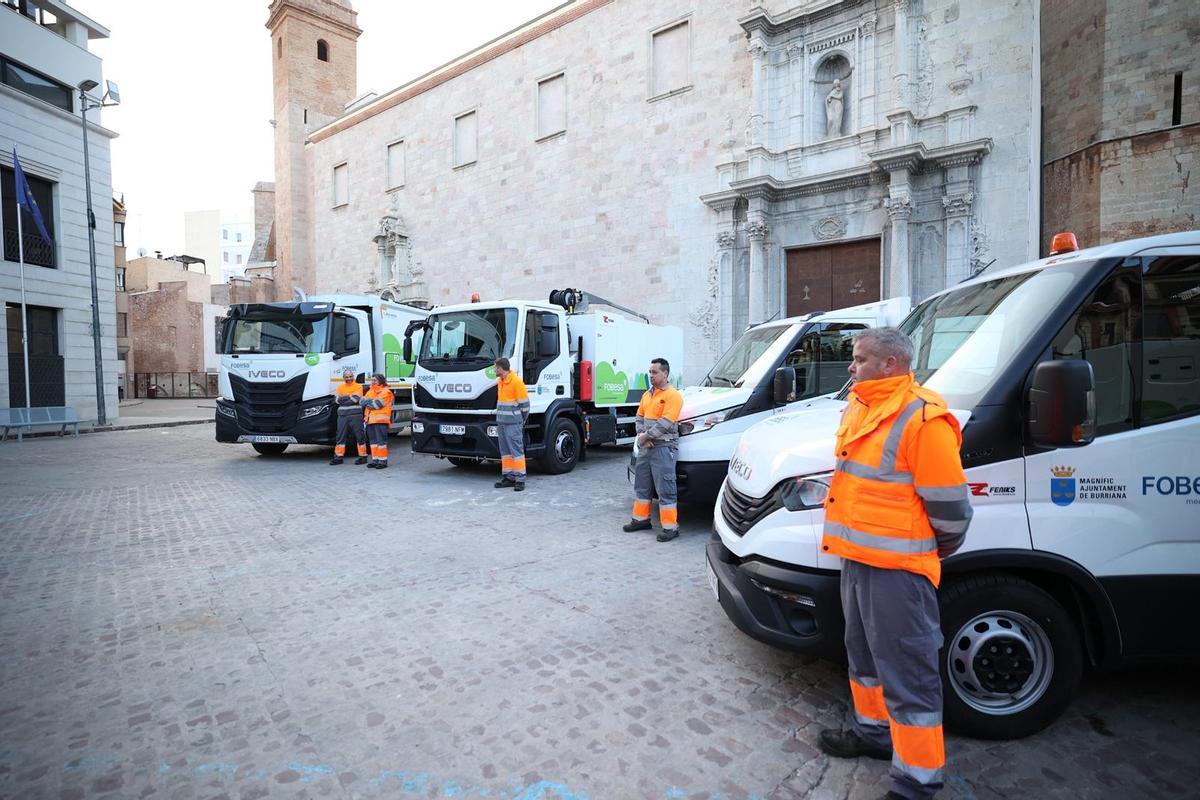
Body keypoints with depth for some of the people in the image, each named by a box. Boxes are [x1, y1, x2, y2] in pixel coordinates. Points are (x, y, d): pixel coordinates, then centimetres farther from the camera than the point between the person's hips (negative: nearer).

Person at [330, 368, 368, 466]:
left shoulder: (358, 386, 2)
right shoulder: (340, 387, 15)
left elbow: (355, 399, -13)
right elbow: (336, 399, 0)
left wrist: (343, 399, -7)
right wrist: (350, 396, -8)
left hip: (355, 414, -4)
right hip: (342, 415, 4)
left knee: (359, 436, -1)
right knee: (340, 436, 6)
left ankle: (363, 457, 6)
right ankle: (338, 457, 13)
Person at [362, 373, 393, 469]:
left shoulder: (385, 392, -5)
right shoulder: (370, 391, 22)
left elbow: (377, 404, -15)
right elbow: (363, 401, 11)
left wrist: (367, 402, -1)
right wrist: (370, 402, -7)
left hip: (380, 420, -8)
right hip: (370, 420, 8)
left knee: (381, 440, -7)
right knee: (373, 441, 11)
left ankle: (383, 461, -4)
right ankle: (375, 460, 18)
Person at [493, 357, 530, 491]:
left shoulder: (517, 381, -12)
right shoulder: (500, 381, 15)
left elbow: (524, 404, -10)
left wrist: (520, 421, -3)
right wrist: (499, 420, 17)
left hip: (513, 423, -8)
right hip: (501, 422, 8)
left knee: (516, 449, -6)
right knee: (505, 450, 11)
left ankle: (520, 479, -3)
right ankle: (508, 476, 19)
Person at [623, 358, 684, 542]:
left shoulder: (672, 395, -11)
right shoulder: (647, 394, 16)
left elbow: (665, 423, -19)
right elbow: (640, 417, 15)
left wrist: (646, 435, -14)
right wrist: (641, 434, -3)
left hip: (664, 447, -9)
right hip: (646, 446, 9)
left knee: (665, 489, -6)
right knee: (641, 485, 16)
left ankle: (670, 526, 0)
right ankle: (641, 519, 29)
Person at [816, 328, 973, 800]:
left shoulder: (923, 419, -20)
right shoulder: (858, 409, 10)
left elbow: (949, 506, -17)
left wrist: (938, 551, -2)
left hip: (898, 568, -10)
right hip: (857, 558, 10)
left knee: (908, 677, 3)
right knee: (865, 656, 25)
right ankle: (874, 732, 45)